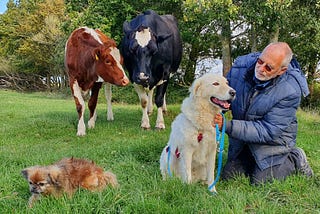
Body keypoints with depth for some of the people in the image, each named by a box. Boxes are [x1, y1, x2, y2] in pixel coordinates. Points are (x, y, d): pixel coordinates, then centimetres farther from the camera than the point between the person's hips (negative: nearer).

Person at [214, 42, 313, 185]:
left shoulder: (290, 91, -30)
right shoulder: (242, 64, -17)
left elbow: (268, 131, -29)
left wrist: (228, 126, -39)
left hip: (273, 139, -5)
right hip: (242, 136, 5)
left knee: (260, 182, -9)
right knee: (228, 177, 6)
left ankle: (295, 159, 15)